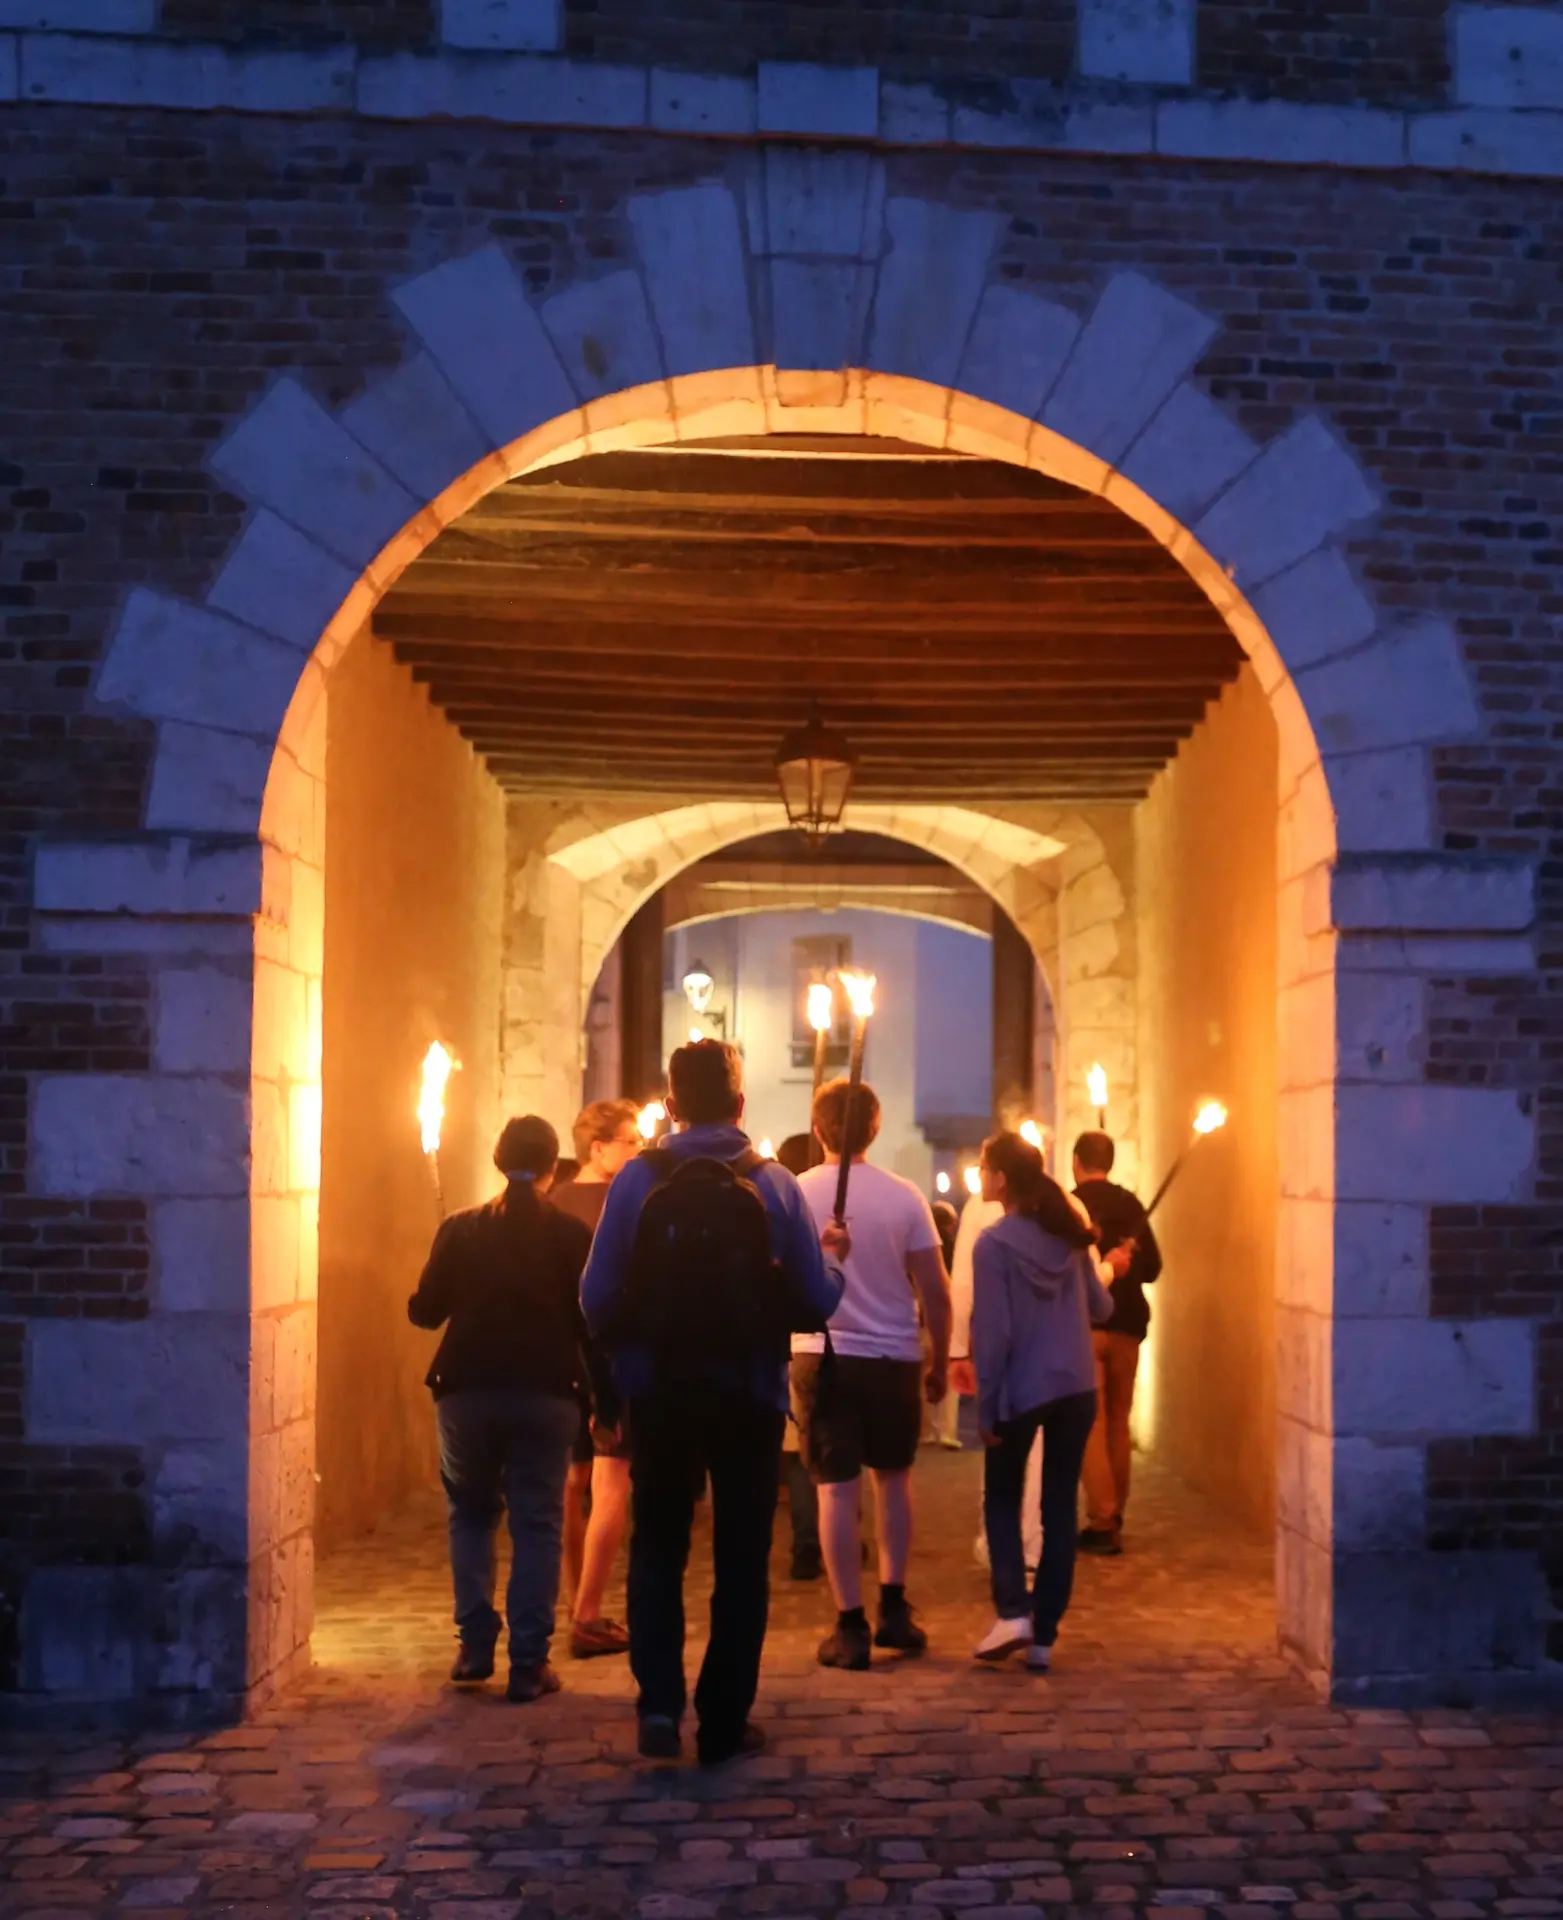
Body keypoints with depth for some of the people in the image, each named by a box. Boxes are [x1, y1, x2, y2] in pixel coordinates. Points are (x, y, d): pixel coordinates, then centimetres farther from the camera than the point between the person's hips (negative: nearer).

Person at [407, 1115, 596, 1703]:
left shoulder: (460, 1229, 0)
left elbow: (425, 1311, 3)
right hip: (546, 1393, -1)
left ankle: (475, 1647, 13)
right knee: (537, 1524, 5)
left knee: (471, 1512, 18)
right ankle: (528, 1664, 2)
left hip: (467, 1390, 1)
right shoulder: (571, 1236, -3)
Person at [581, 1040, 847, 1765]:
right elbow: (818, 1301, -6)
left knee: (657, 1548, 16)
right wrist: (832, 1257, 15)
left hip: (660, 1394, 0)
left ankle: (658, 1700, 1)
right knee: (741, 1558, 12)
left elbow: (598, 1298, -10)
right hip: (750, 1396, 0)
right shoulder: (773, 1184, -8)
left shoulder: (637, 1181, -9)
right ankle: (724, 1723, 15)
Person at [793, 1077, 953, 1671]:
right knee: (893, 1478, 20)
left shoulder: (793, 1195, -4)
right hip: (893, 1356, 1)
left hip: (821, 1357, -1)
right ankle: (894, 1609, 21)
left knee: (837, 1490, 3)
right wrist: (941, 1361, 8)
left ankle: (851, 1627, 4)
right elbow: (935, 1290, -3)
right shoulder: (904, 1197, -4)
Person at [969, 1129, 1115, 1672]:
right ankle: (1043, 1636, 10)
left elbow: (993, 1332, -13)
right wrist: (1104, 1270, 33)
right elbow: (1101, 1309, 12)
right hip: (1077, 1387, 4)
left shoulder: (994, 1243, -13)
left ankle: (1012, 1613, 0)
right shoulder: (1070, 1233, 4)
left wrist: (985, 1405, -6)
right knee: (1060, 1507, 9)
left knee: (1002, 1498, 15)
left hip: (1022, 1391, -4)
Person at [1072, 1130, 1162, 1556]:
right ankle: (1114, 1516, 20)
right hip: (1126, 1323, 4)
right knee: (1118, 1421, 14)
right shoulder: (1131, 1205, 5)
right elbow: (1152, 1267, 7)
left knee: (1091, 1424, -2)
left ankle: (1102, 1523, -7)